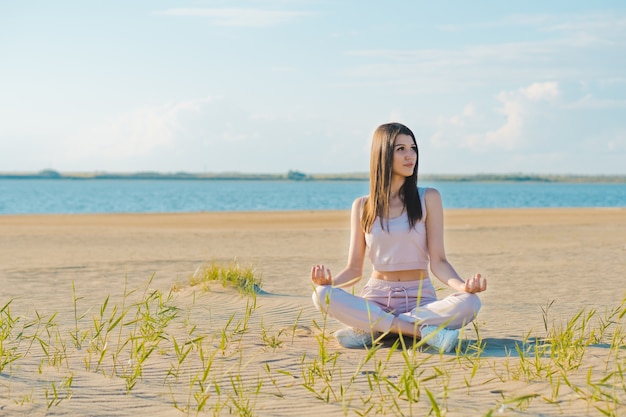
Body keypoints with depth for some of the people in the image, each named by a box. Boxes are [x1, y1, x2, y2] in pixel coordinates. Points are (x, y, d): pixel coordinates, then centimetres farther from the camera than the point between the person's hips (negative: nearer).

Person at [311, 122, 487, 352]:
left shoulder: (428, 198, 2)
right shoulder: (362, 207, 7)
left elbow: (438, 261, -3)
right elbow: (354, 269, 6)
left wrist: (463, 285, -24)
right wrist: (330, 280, -17)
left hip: (420, 299, -1)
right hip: (376, 298, 1)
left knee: (469, 303, -32)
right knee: (322, 295, -29)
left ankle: (370, 330, -24)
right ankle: (424, 331, -29)